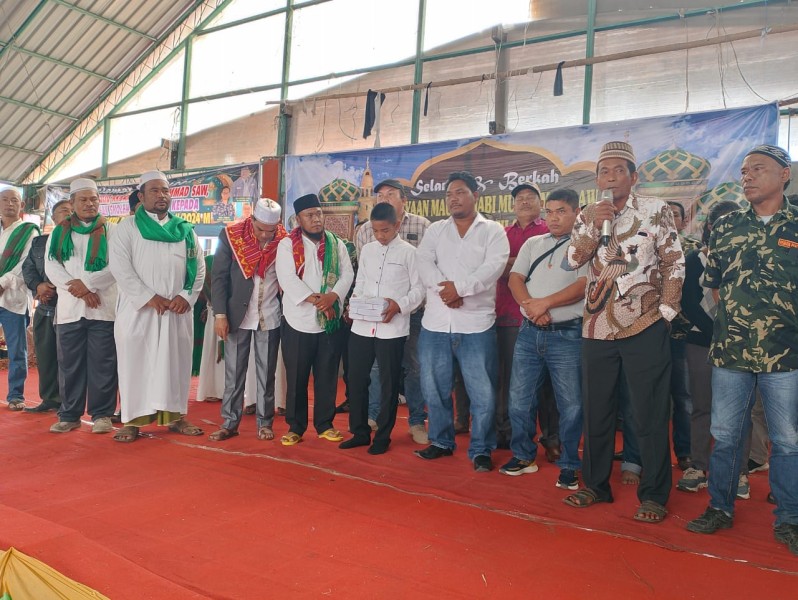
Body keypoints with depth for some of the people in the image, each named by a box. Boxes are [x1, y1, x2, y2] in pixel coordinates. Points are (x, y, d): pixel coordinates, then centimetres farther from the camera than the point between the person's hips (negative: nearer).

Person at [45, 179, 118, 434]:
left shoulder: (111, 231, 7)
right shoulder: (59, 232, 14)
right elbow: (51, 267, 3)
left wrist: (87, 284, -14)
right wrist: (79, 291, -10)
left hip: (103, 308, -2)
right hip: (69, 308, 3)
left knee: (102, 363, 0)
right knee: (69, 364, 6)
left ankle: (102, 413, 7)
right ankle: (70, 414, 15)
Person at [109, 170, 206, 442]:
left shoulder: (185, 230, 12)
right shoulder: (127, 228, 4)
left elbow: (199, 267, 8)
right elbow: (120, 268, -7)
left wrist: (186, 296, -8)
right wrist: (150, 298, -14)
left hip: (178, 310, 3)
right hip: (138, 309, -2)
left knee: (176, 363, 6)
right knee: (135, 364, 1)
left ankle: (176, 416, 16)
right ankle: (133, 420, 9)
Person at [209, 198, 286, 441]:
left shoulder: (284, 240, -4)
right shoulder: (231, 235, -6)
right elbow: (219, 277, -5)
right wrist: (220, 314, -9)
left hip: (270, 317, 0)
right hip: (237, 314, 0)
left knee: (266, 373, 8)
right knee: (233, 372, 6)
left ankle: (265, 422, 18)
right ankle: (230, 422, 16)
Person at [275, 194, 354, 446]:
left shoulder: (337, 244, 9)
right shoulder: (287, 245, -1)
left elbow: (347, 273, 0)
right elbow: (287, 278, -12)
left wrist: (333, 295, -18)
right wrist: (312, 299, -21)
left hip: (331, 321, 3)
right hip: (298, 321, -2)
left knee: (327, 377, 9)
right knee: (296, 378, 5)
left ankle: (325, 424, 22)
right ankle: (295, 427, 18)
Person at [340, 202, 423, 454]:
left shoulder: (409, 252, -2)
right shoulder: (366, 250, 12)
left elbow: (419, 288, -3)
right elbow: (360, 283, 16)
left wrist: (400, 305, -18)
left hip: (392, 328, -4)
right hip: (362, 325, 5)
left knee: (388, 384, 5)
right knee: (356, 379, 9)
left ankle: (383, 436, 18)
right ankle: (359, 432, 24)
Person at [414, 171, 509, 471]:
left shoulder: (492, 230, 5)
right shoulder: (435, 230, 14)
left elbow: (494, 266, -11)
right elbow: (423, 262, -1)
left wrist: (459, 287, -19)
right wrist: (443, 289, -18)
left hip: (476, 323, -3)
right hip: (435, 323, 4)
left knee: (483, 392, -1)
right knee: (434, 388, 11)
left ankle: (481, 450, 16)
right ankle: (441, 441, 29)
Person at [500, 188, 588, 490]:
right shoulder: (532, 244, 14)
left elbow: (583, 286, -11)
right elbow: (515, 279, 5)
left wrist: (545, 303, -16)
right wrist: (532, 309, -12)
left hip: (566, 335, -4)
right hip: (529, 332, 4)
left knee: (570, 404, 1)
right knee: (519, 398, 8)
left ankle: (568, 466, 16)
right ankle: (523, 456, 24)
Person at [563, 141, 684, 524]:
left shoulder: (656, 211, -1)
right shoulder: (588, 217, 10)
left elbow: (675, 264, -1)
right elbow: (574, 260, -2)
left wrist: (665, 311, -7)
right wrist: (592, 225, -14)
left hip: (644, 328, -4)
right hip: (597, 329, 4)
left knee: (649, 416, 2)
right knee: (596, 412, 12)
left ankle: (654, 495, 15)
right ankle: (596, 485, 27)